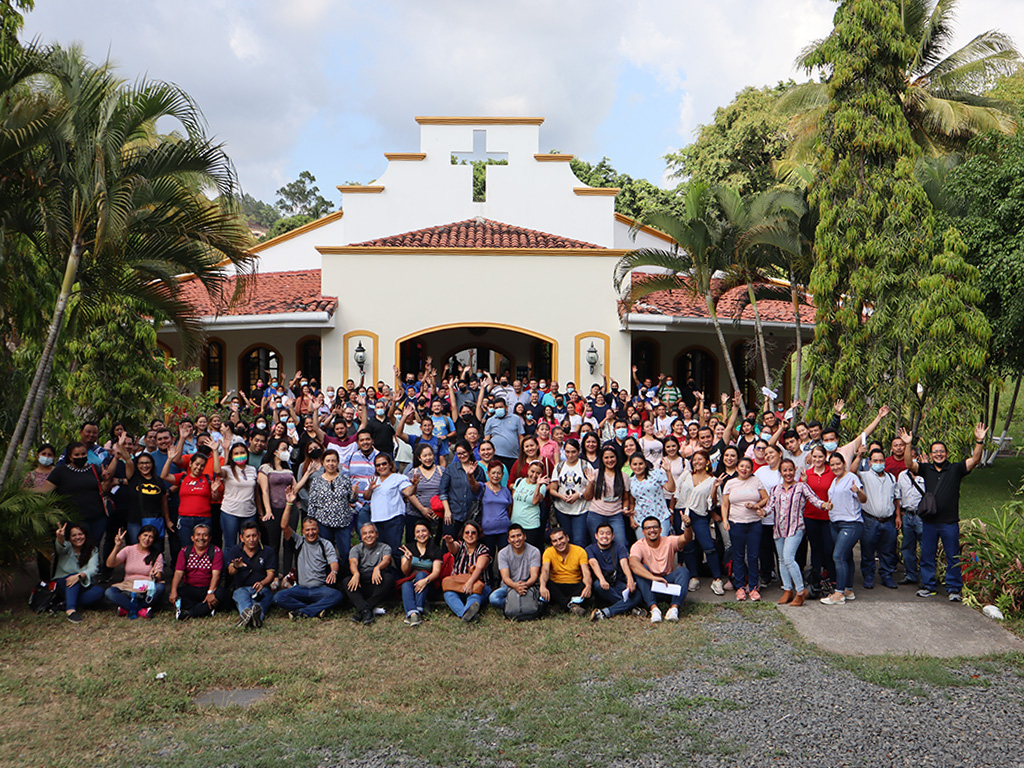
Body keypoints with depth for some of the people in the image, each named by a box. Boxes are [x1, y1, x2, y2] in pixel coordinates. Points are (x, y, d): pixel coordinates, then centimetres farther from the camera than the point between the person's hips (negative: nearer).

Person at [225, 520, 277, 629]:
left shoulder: (268, 552, 12)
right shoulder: (234, 551, 11)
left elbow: (270, 574, 2)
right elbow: (230, 572, -6)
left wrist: (262, 583, -23)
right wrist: (235, 567, -33)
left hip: (262, 588, 0)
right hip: (240, 588, 0)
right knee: (242, 597, -37)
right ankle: (247, 612, -72)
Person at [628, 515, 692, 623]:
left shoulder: (669, 542, -2)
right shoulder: (638, 546, -9)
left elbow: (686, 538, -22)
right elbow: (633, 563, -31)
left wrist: (687, 526, -46)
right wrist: (653, 577, -46)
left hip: (669, 583, 1)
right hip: (649, 586, -1)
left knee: (683, 571, -24)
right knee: (642, 569, -28)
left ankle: (674, 608, -40)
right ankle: (654, 608, -39)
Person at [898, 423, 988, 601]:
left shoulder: (955, 469, 4)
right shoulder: (926, 470, 8)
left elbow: (974, 460, -7)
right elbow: (909, 465, -7)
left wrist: (979, 442, -21)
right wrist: (908, 445, -19)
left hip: (950, 522, -2)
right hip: (929, 521, 2)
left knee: (953, 558, 3)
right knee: (927, 556, 9)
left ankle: (954, 589, 11)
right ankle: (928, 586, 20)